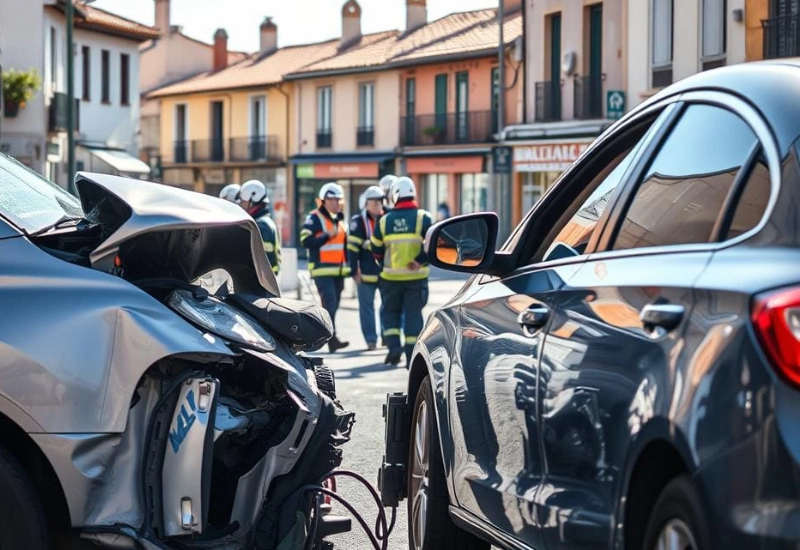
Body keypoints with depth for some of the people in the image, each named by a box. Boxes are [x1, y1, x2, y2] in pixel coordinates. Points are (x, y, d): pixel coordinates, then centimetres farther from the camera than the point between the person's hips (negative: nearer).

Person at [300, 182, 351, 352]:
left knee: (333, 306, 10)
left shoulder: (340, 219, 18)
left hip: (339, 270, 8)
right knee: (329, 304, -16)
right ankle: (332, 339, -19)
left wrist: (349, 266, 23)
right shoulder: (314, 218, -6)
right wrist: (328, 236, -21)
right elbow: (306, 241, -16)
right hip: (322, 269, -8)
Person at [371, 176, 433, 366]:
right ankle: (412, 356, 2)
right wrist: (421, 260, -9)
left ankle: (394, 347, -1)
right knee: (413, 314, 5)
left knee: (390, 312, 16)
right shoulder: (423, 218, -6)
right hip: (416, 277, -1)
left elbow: (376, 250, 7)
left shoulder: (385, 221, 1)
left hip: (391, 277, 1)